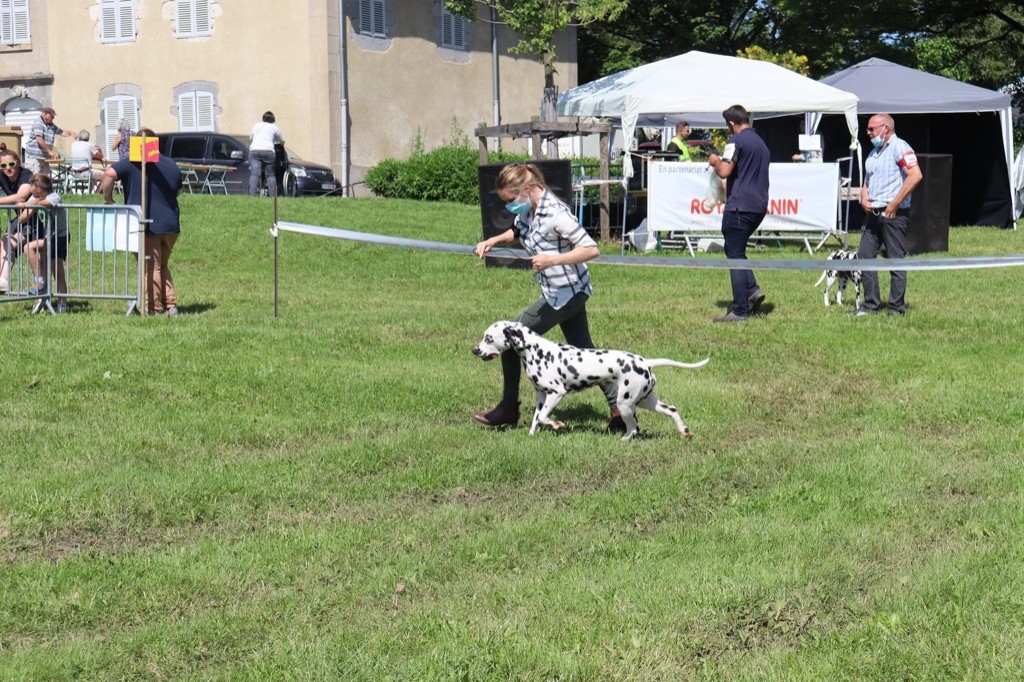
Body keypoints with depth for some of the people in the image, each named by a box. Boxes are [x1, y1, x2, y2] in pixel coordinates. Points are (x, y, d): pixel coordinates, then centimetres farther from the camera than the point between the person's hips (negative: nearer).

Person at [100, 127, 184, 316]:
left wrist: (108, 198, -11)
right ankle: (171, 304, 11)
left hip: (147, 225, -5)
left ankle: (153, 307, 7)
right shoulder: (171, 165, 8)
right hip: (171, 224, 5)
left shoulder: (132, 164, -9)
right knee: (162, 266, 19)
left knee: (151, 267, 5)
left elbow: (109, 173, -23)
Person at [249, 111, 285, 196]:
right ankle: (272, 196, -6)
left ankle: (252, 195, -26)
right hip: (268, 151, -1)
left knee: (254, 174, -10)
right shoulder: (274, 127, 20)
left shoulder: (256, 126, 26)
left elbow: (250, 139, 38)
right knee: (271, 175, 4)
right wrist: (276, 142, 50)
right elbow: (282, 141, 28)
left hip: (254, 151, 1)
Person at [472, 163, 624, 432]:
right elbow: (517, 231, 26)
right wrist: (492, 241, 8)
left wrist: (552, 260, -34)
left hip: (565, 293, -10)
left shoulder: (555, 213, -24)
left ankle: (508, 410, 11)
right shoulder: (527, 210, 3)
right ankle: (619, 411, 12)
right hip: (568, 292, 10)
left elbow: (591, 249, -26)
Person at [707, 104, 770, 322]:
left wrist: (715, 161, 1)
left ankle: (740, 311, -5)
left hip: (739, 206, -8)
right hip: (759, 206, 8)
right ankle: (752, 290, 3)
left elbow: (724, 171, -19)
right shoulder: (761, 143, 18)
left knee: (735, 255, -4)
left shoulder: (737, 140, -10)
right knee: (736, 251, 20)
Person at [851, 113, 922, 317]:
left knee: (896, 260, -3)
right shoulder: (873, 153, 20)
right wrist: (864, 199, 6)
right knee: (864, 255, 6)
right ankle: (871, 304, 13)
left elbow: (915, 175, -21)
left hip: (894, 214, -9)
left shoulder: (899, 147, -8)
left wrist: (895, 203, -19)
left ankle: (897, 308, 2)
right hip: (873, 214, 9)